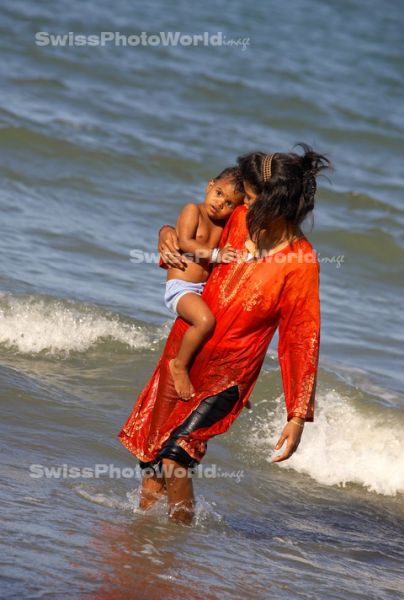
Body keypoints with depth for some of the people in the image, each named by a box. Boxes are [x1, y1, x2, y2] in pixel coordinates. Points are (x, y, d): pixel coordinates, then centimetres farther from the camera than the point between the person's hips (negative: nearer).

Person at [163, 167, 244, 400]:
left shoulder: (223, 224, 13)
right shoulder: (193, 211, -6)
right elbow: (185, 243, -18)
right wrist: (215, 255, -22)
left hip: (205, 290, 8)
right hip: (181, 287, -8)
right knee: (205, 320, -33)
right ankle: (180, 365, -13)